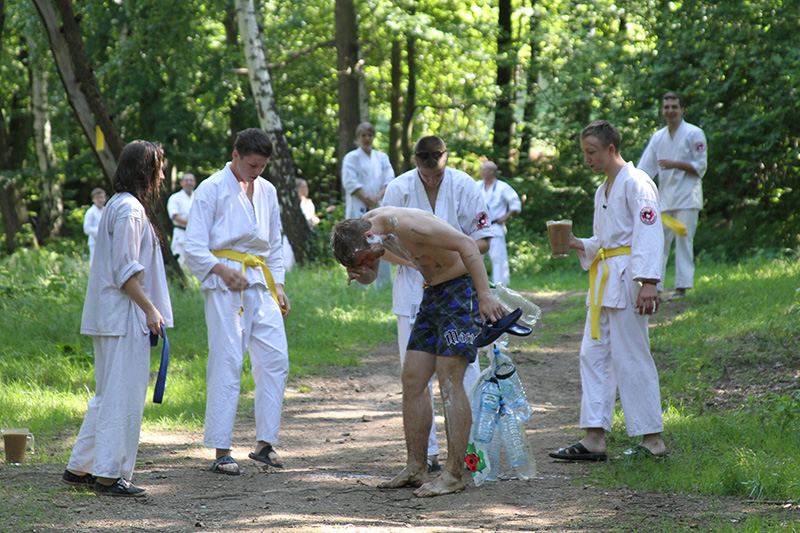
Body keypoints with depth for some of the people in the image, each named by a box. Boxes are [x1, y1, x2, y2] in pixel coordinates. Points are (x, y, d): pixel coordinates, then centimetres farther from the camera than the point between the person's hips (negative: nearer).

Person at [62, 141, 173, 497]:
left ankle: (79, 468, 18)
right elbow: (125, 271, -19)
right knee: (123, 397, -6)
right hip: (124, 318, -10)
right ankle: (109, 475, -3)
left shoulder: (119, 206, 17)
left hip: (110, 317, 10)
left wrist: (149, 308, 21)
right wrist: (150, 309, -15)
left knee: (108, 395, 15)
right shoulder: (129, 210, -14)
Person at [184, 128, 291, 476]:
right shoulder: (212, 190, -3)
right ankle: (221, 452, -5)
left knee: (275, 359, -2)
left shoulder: (267, 191, 16)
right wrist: (224, 271, -18)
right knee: (226, 365, -8)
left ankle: (265, 443, 7)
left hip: (261, 283, 6)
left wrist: (278, 286, 13)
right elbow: (194, 248, -6)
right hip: (226, 287, -6)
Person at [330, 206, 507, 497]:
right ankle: (416, 468, 9)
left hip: (463, 286, -9)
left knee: (449, 379, -14)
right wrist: (361, 274, -5)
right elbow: (370, 275, 20)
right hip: (433, 293, 9)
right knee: (413, 380, 4)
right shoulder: (361, 230, 2)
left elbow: (466, 244, -27)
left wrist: (485, 295, -30)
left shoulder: (405, 225, -26)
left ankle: (454, 475, -13)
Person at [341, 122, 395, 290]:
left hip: (379, 207, 4)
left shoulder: (382, 158, 15)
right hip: (358, 210, -4)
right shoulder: (351, 158, 3)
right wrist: (366, 199, -14)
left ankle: (384, 284, 2)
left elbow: (389, 180, 6)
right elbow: (350, 182, -6)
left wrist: (378, 197, -11)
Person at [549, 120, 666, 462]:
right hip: (603, 280, 10)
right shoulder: (603, 191, 19)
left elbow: (649, 235, -18)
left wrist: (648, 282, -26)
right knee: (594, 354, 7)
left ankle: (653, 440, -1)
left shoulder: (636, 184, -11)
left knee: (630, 357, -7)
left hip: (626, 278, -10)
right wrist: (580, 245, 9)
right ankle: (594, 439, 10)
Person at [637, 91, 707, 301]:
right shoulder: (658, 137, 13)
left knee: (683, 241, -7)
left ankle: (682, 287, -4)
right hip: (665, 199, 6)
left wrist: (675, 164, -19)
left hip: (687, 198, -6)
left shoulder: (694, 134, -4)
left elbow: (700, 166, -7)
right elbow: (644, 169, 13)